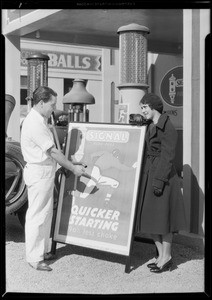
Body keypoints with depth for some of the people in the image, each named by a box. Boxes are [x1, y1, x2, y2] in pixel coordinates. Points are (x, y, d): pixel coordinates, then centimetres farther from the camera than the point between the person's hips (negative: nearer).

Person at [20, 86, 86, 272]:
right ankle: (34, 258, 7)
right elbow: (53, 152, -19)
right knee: (37, 215, -2)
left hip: (46, 172, 10)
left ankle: (42, 250, 28)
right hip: (38, 173, -10)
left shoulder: (41, 120, 12)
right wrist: (73, 168, -12)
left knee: (46, 213, 17)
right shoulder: (34, 123, -20)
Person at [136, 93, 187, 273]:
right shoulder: (149, 127, 14)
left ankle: (166, 258, 11)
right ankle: (161, 255, 22)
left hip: (162, 176, -9)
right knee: (149, 217, 11)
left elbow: (167, 156, -17)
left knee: (162, 216, -1)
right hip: (148, 176, 9)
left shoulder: (167, 128, -12)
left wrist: (159, 180, -22)